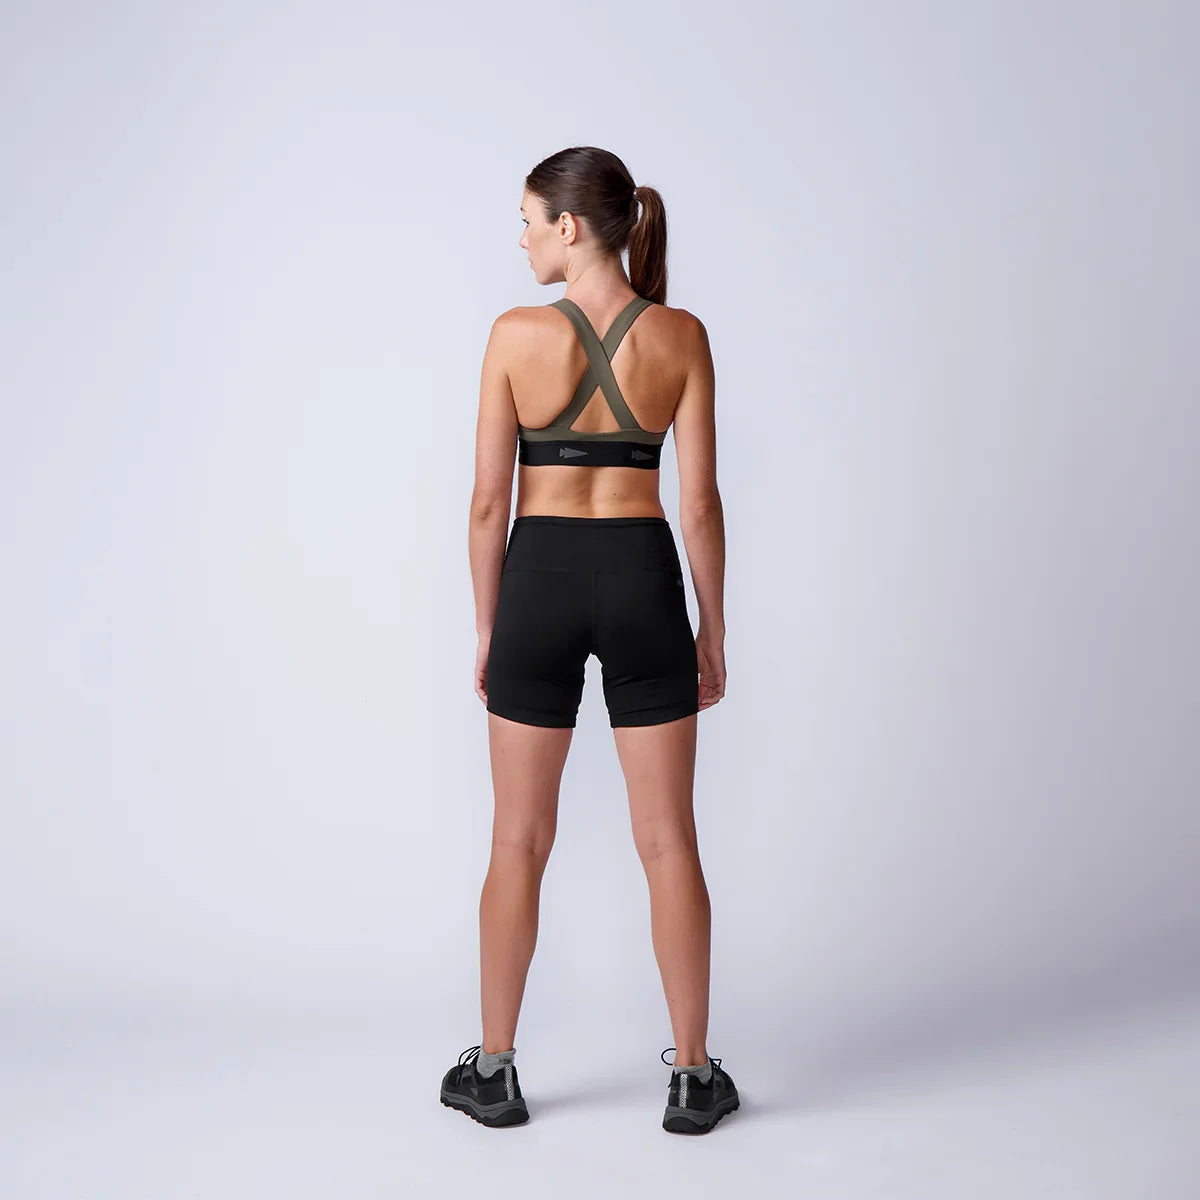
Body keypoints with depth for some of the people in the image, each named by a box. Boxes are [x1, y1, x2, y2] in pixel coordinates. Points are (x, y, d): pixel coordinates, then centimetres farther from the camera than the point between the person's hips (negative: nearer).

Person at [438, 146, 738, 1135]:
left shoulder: (518, 334, -7)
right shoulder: (681, 336, -2)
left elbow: (490, 497, -5)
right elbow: (700, 500, -3)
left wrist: (485, 626, 6)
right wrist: (712, 632, 6)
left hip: (542, 579, -1)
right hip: (643, 581, 1)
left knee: (521, 840, 11)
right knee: (668, 841, 9)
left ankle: (493, 1072, 21)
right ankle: (693, 1076, 15)